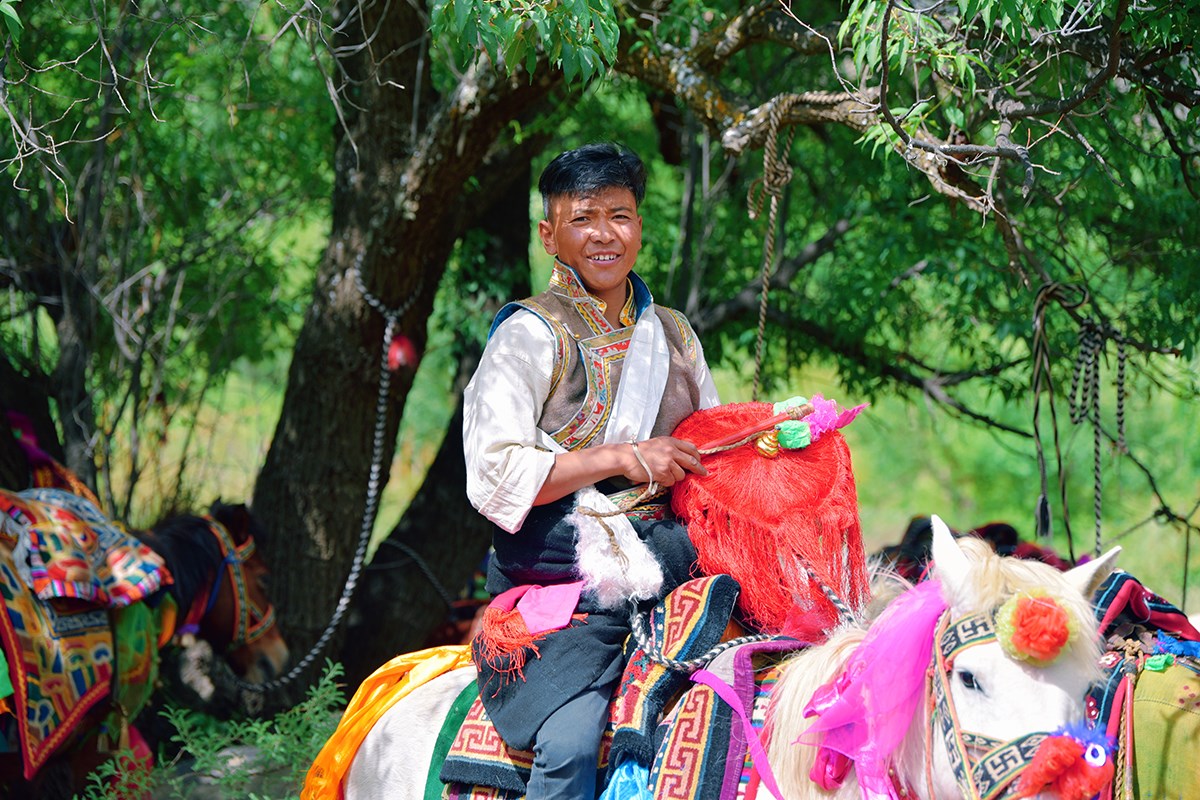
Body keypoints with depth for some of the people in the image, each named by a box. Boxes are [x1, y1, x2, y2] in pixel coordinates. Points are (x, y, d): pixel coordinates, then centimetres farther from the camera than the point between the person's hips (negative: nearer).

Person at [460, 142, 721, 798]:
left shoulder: (673, 336, 18)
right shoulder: (529, 336, -1)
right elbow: (495, 475, -11)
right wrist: (620, 458, -13)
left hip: (667, 564, 6)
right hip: (567, 583, -6)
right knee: (570, 746, -26)